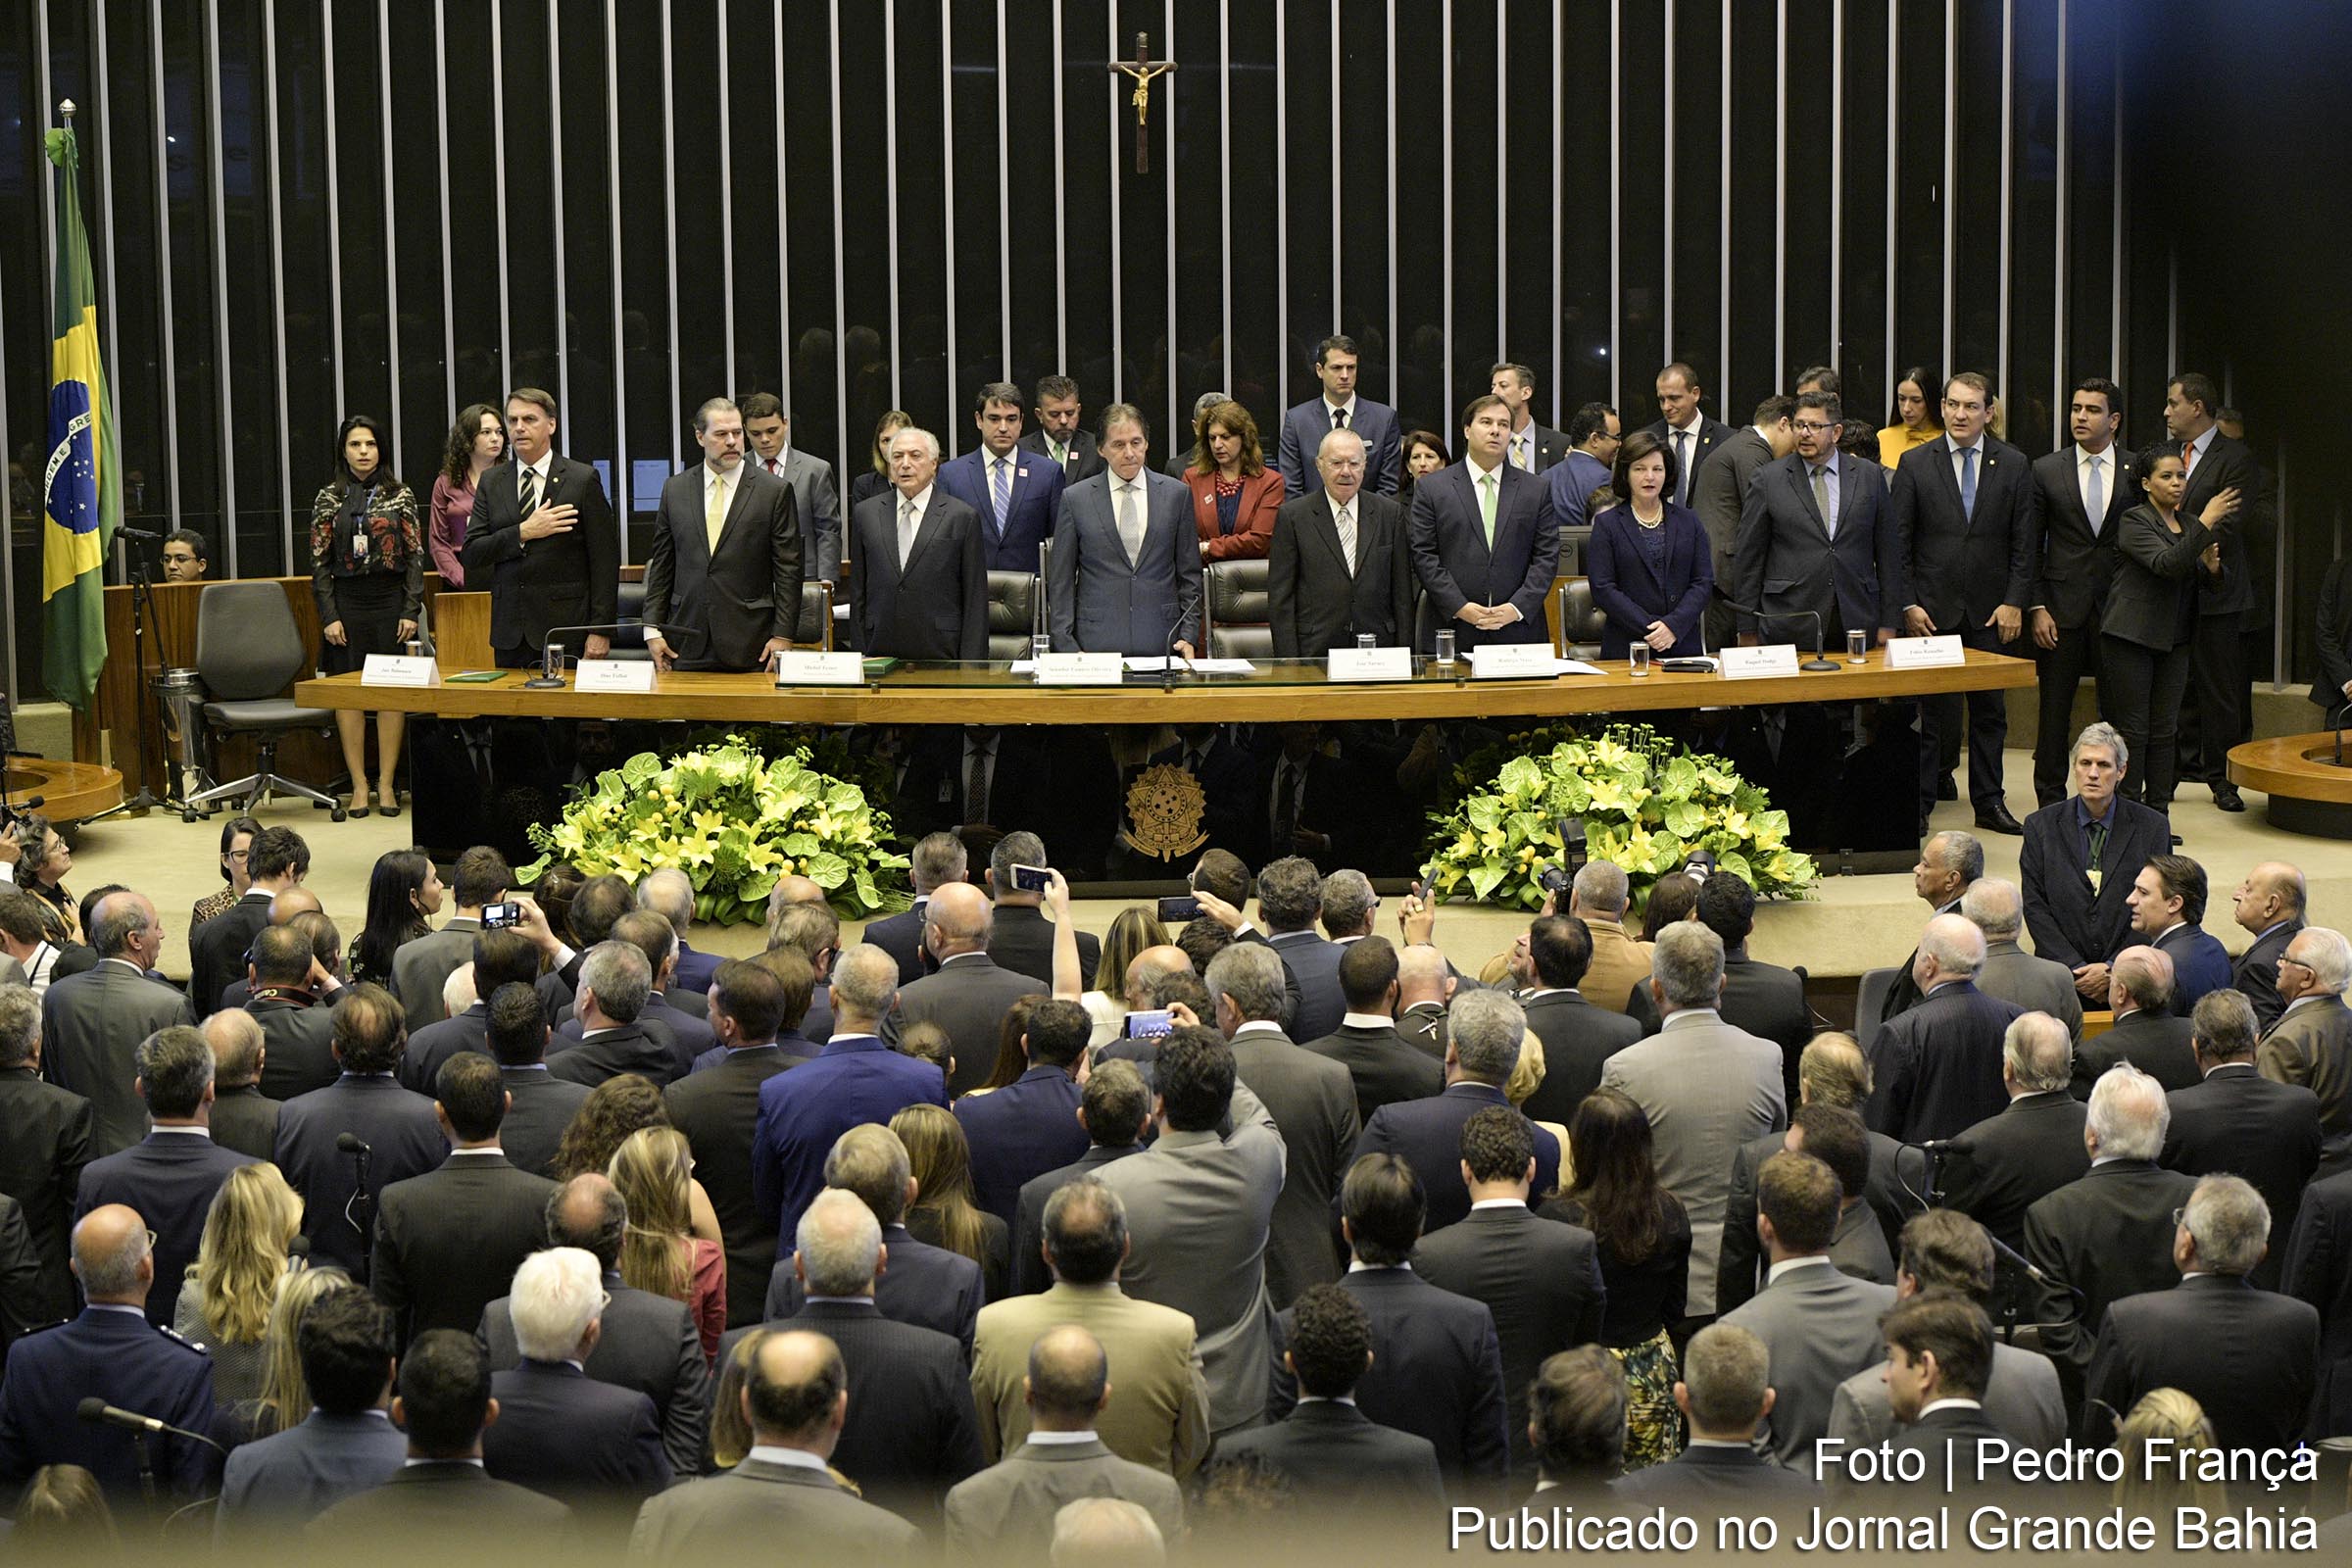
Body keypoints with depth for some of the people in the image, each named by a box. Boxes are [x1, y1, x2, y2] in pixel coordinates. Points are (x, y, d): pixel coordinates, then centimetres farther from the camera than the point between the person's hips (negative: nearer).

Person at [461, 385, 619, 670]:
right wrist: (523, 532, -11)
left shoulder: (583, 480, 0)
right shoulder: (491, 483, 11)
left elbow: (605, 562, -3)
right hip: (509, 633, 3)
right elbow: (471, 553, 3)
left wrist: (600, 631, -9)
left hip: (565, 627, -3)